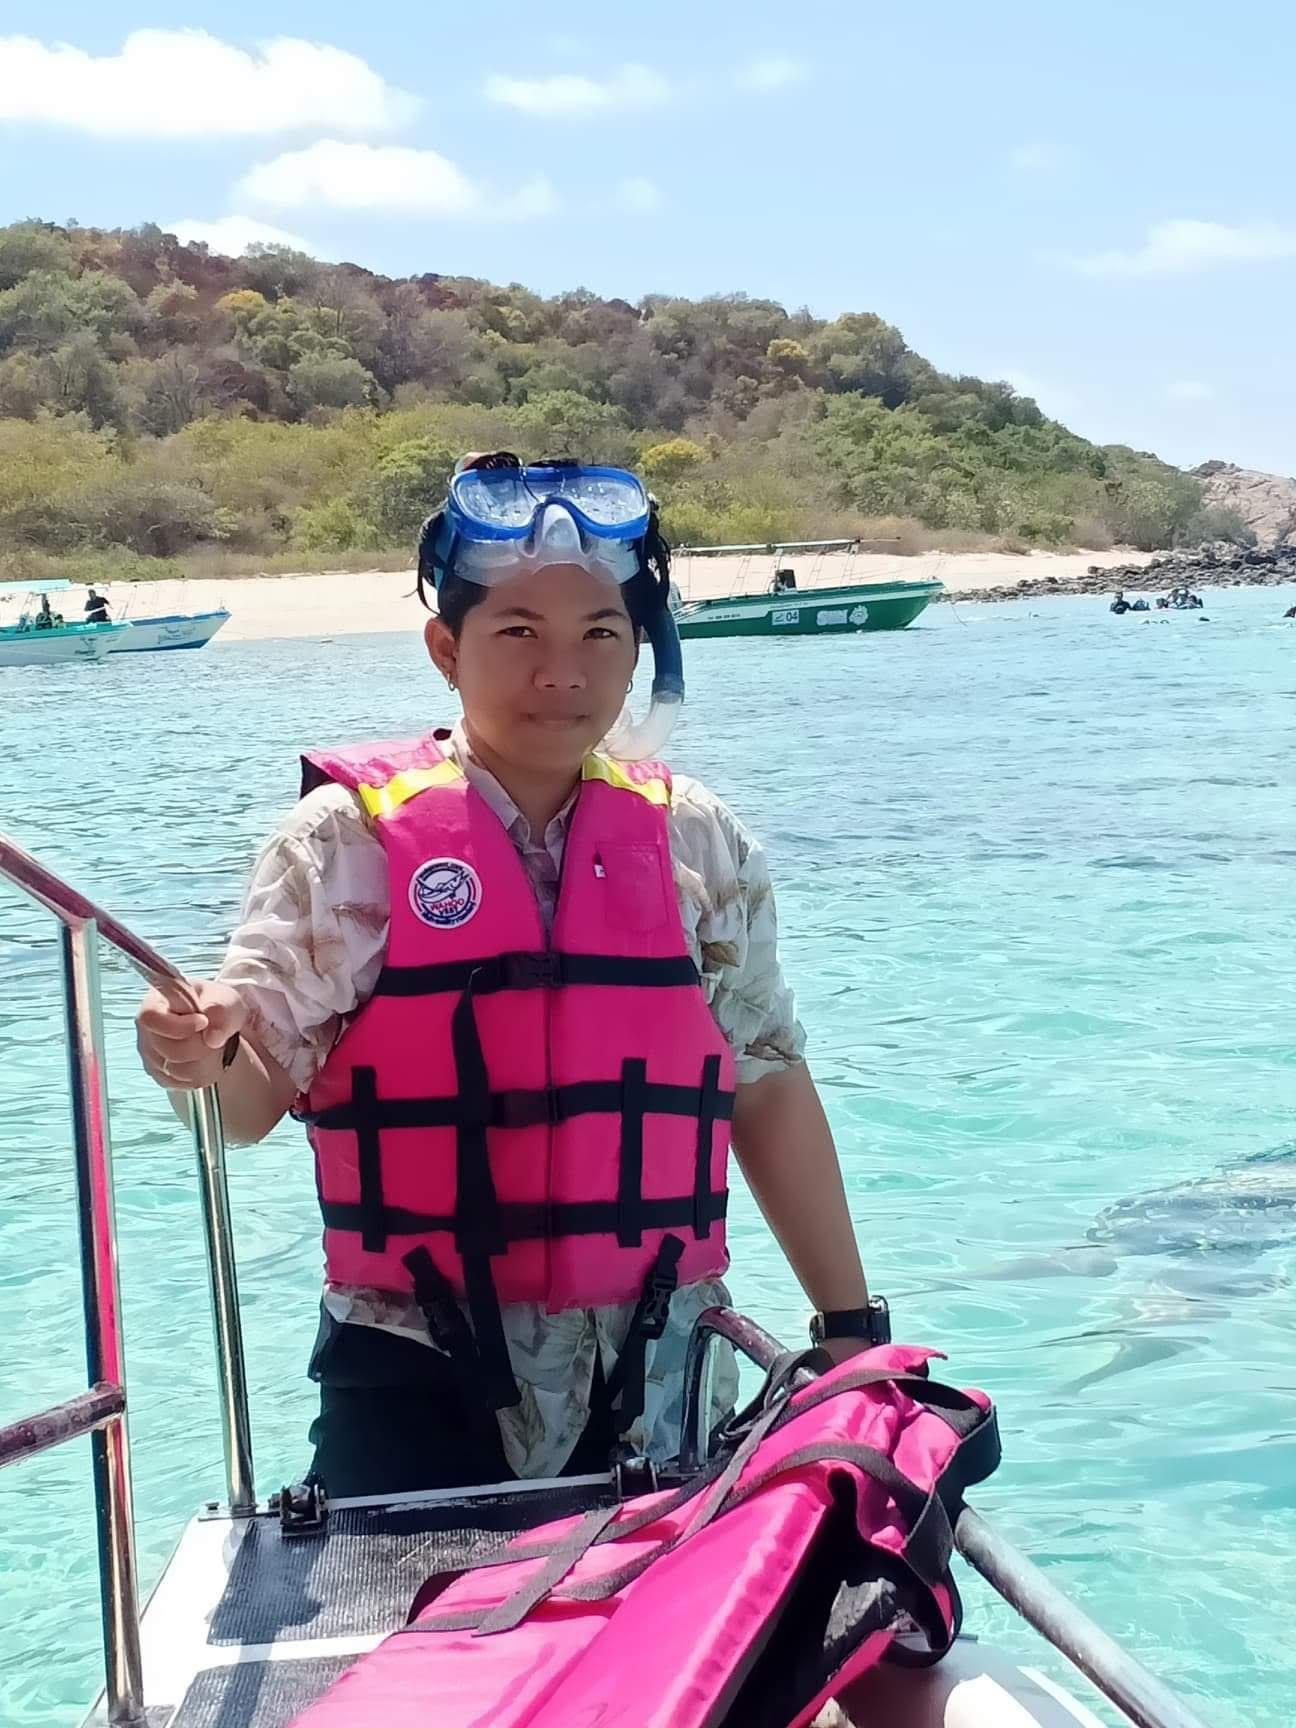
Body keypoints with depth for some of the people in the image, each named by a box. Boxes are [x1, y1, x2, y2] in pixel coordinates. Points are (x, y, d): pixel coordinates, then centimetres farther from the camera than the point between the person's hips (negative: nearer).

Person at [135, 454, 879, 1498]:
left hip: (659, 1379, 3)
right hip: (424, 1384, -2)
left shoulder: (699, 843, 4)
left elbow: (769, 1089, 8)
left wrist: (850, 1322, 8)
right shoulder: (350, 836, -5)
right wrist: (201, 1051, -29)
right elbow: (258, 1095, -6)